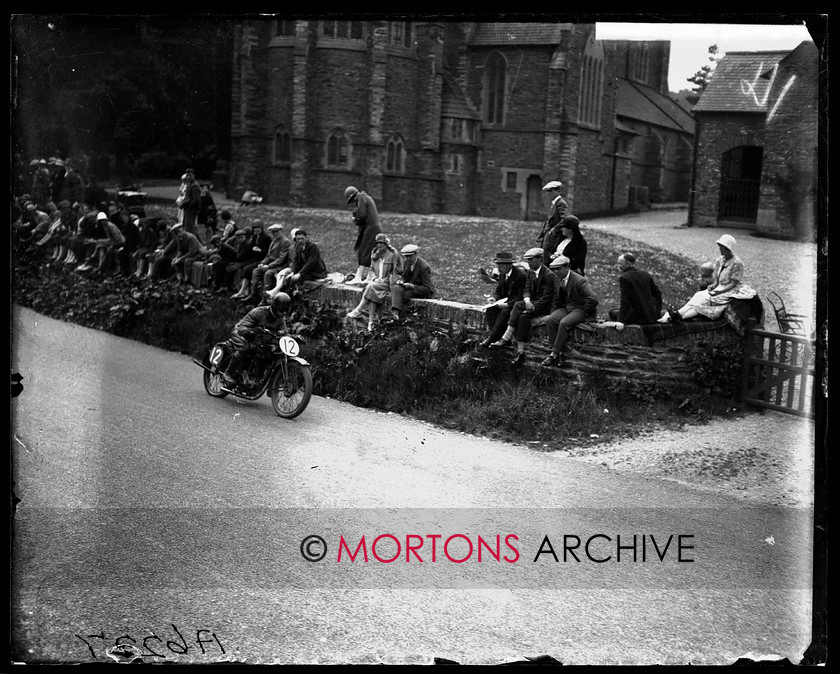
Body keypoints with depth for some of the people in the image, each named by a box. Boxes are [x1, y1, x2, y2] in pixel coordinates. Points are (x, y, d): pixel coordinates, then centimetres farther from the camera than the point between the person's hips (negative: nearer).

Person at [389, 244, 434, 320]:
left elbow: (427, 289, -20)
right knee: (396, 288, -24)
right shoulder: (406, 262, -1)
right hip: (408, 285, 7)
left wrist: (412, 286, -28)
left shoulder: (424, 267, -22)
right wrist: (401, 280, -9)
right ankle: (395, 311, -41)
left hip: (422, 291, -6)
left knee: (405, 294, -31)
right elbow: (404, 276, 16)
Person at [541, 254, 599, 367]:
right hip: (566, 307, 7)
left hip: (580, 309, -7)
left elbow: (593, 299, -25)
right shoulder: (559, 279, 5)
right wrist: (553, 312, 4)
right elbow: (556, 299, 18)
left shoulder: (579, 281, -19)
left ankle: (554, 354, -25)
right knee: (550, 320, -20)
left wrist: (583, 313, -16)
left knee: (564, 323, -32)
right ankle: (558, 351, -17)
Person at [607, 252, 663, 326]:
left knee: (612, 312, 10)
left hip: (639, 317, -7)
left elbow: (625, 301, -15)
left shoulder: (624, 278, -12)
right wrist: (658, 311, 24)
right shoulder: (645, 274, 8)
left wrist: (620, 321, -13)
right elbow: (658, 293, 12)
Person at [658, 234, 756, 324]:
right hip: (719, 289, 6)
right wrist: (712, 286, -9)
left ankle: (678, 316, -39)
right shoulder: (719, 261, 11)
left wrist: (718, 291, -23)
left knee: (703, 299, -27)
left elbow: (733, 283, -14)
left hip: (731, 292, -6)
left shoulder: (737, 263, -11)